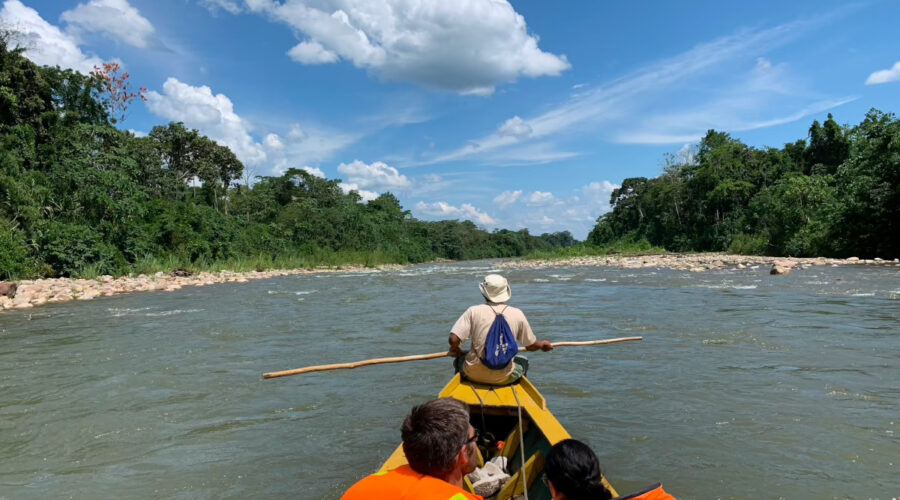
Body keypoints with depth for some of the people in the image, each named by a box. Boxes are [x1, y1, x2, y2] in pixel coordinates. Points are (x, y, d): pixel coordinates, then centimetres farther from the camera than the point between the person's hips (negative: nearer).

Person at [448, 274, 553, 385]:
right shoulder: (517, 314, -4)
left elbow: (453, 340, -13)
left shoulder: (474, 311, -8)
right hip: (503, 378, 1)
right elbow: (531, 346, 5)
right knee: (523, 362, 31)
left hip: (474, 374, 0)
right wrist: (541, 344, 28)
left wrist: (455, 350, 10)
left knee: (459, 359, 32)